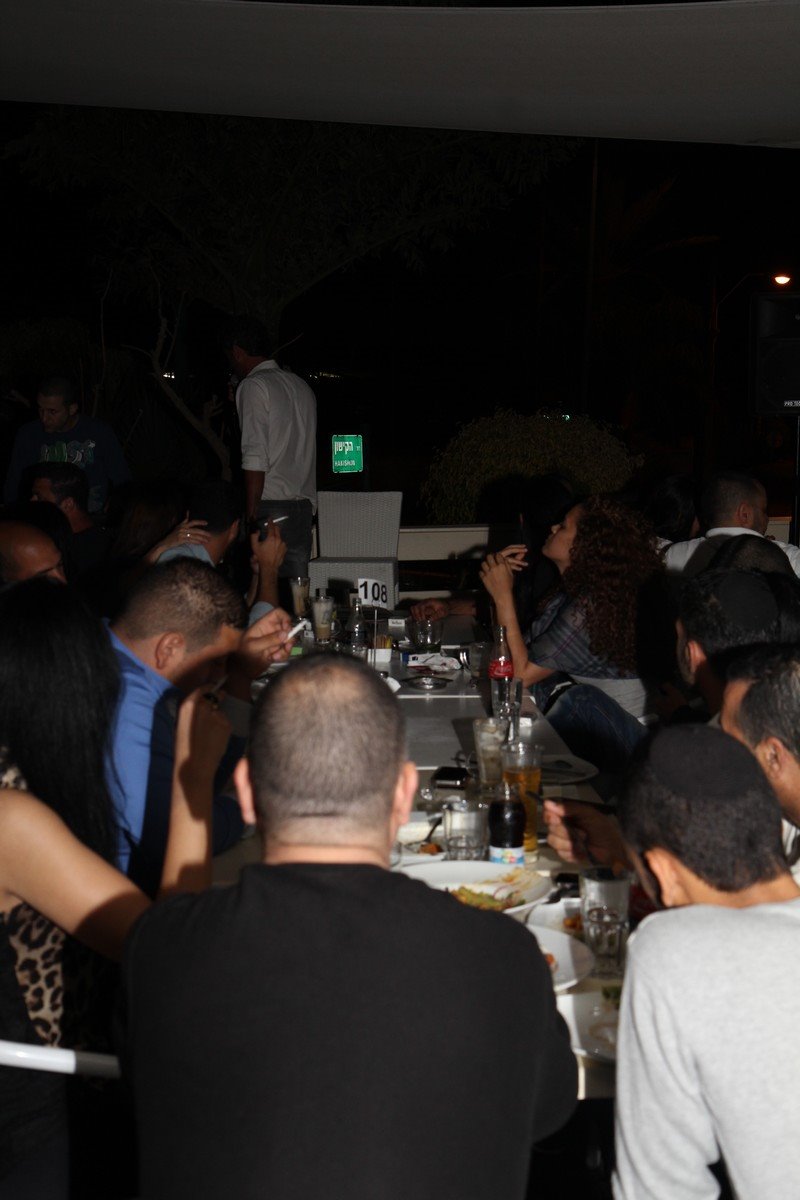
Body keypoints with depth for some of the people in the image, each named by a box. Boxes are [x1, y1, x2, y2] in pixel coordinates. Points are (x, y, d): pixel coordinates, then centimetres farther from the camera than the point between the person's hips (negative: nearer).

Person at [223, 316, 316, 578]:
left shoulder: (253, 386, -7)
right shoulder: (300, 385, 16)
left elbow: (255, 458, -15)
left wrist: (251, 514, -13)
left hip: (271, 506, -7)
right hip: (304, 505, 7)